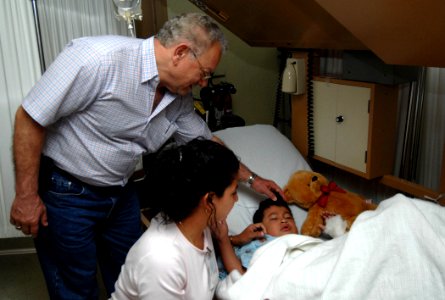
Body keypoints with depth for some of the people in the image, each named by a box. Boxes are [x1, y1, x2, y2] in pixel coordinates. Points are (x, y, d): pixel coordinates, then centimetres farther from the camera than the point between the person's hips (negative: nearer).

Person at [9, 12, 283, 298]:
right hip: (66, 193, -6)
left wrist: (251, 178, 14)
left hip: (122, 194, 7)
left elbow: (207, 142, 12)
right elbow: (31, 117, -22)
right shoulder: (100, 57, -28)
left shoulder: (180, 97, -4)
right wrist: (27, 196, -18)